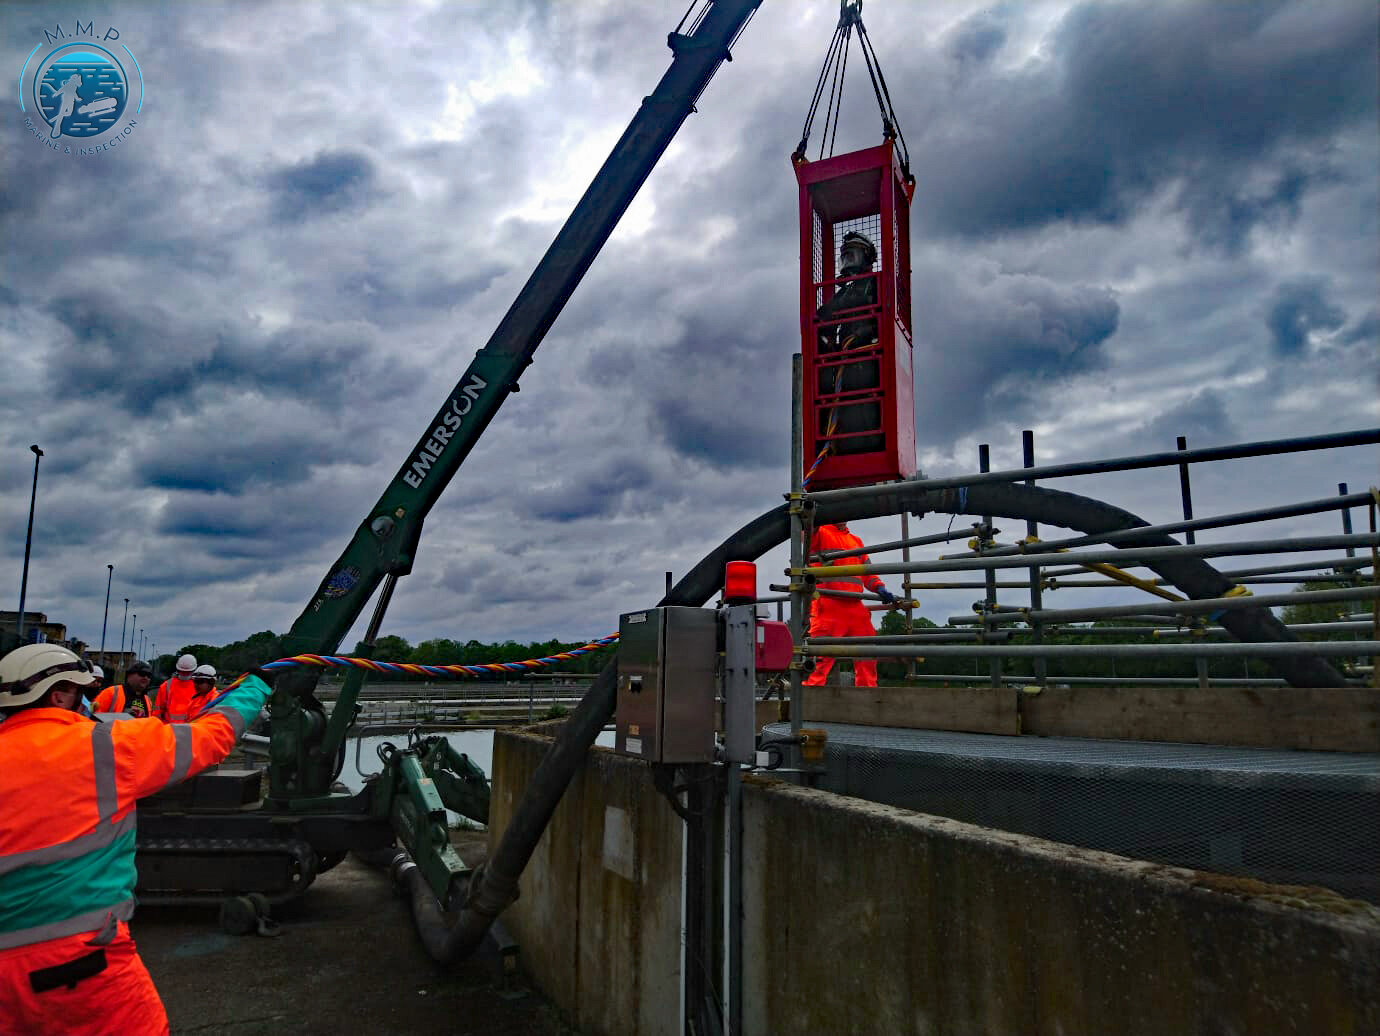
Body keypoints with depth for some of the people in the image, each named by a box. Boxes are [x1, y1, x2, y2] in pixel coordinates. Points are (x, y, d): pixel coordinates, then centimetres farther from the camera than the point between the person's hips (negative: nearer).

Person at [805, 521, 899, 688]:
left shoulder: (856, 541, 26)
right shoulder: (820, 533, 8)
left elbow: (867, 572, 23)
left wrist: (879, 588, 5)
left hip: (855, 606, 7)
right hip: (828, 605, -7)